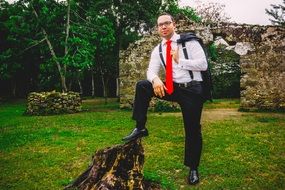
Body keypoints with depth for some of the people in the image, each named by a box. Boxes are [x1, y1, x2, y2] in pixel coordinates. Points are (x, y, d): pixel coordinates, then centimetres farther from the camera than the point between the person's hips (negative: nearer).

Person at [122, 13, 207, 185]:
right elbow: (151, 70, -4)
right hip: (172, 87, 4)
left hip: (192, 89, -3)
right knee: (142, 86, -14)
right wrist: (155, 79, -27)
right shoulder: (158, 50, 7)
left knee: (193, 129, 3)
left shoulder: (189, 41, -5)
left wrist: (180, 60, -21)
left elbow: (203, 64, -12)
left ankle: (193, 169, 23)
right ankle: (140, 128, -5)